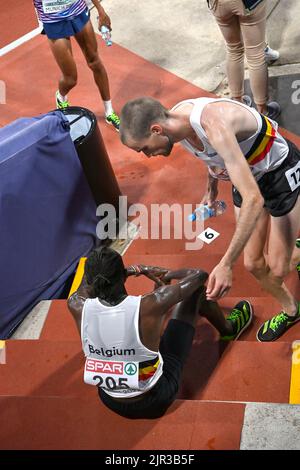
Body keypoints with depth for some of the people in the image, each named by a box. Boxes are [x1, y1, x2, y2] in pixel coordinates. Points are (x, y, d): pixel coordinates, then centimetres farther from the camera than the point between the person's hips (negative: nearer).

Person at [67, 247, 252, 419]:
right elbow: (200, 275, -14)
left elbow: (89, 280, 6)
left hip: (110, 402, 4)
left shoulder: (79, 308, -21)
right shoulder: (148, 307, -30)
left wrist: (132, 271, 2)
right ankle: (229, 329, 38)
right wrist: (168, 274, 4)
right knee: (195, 287, 5)